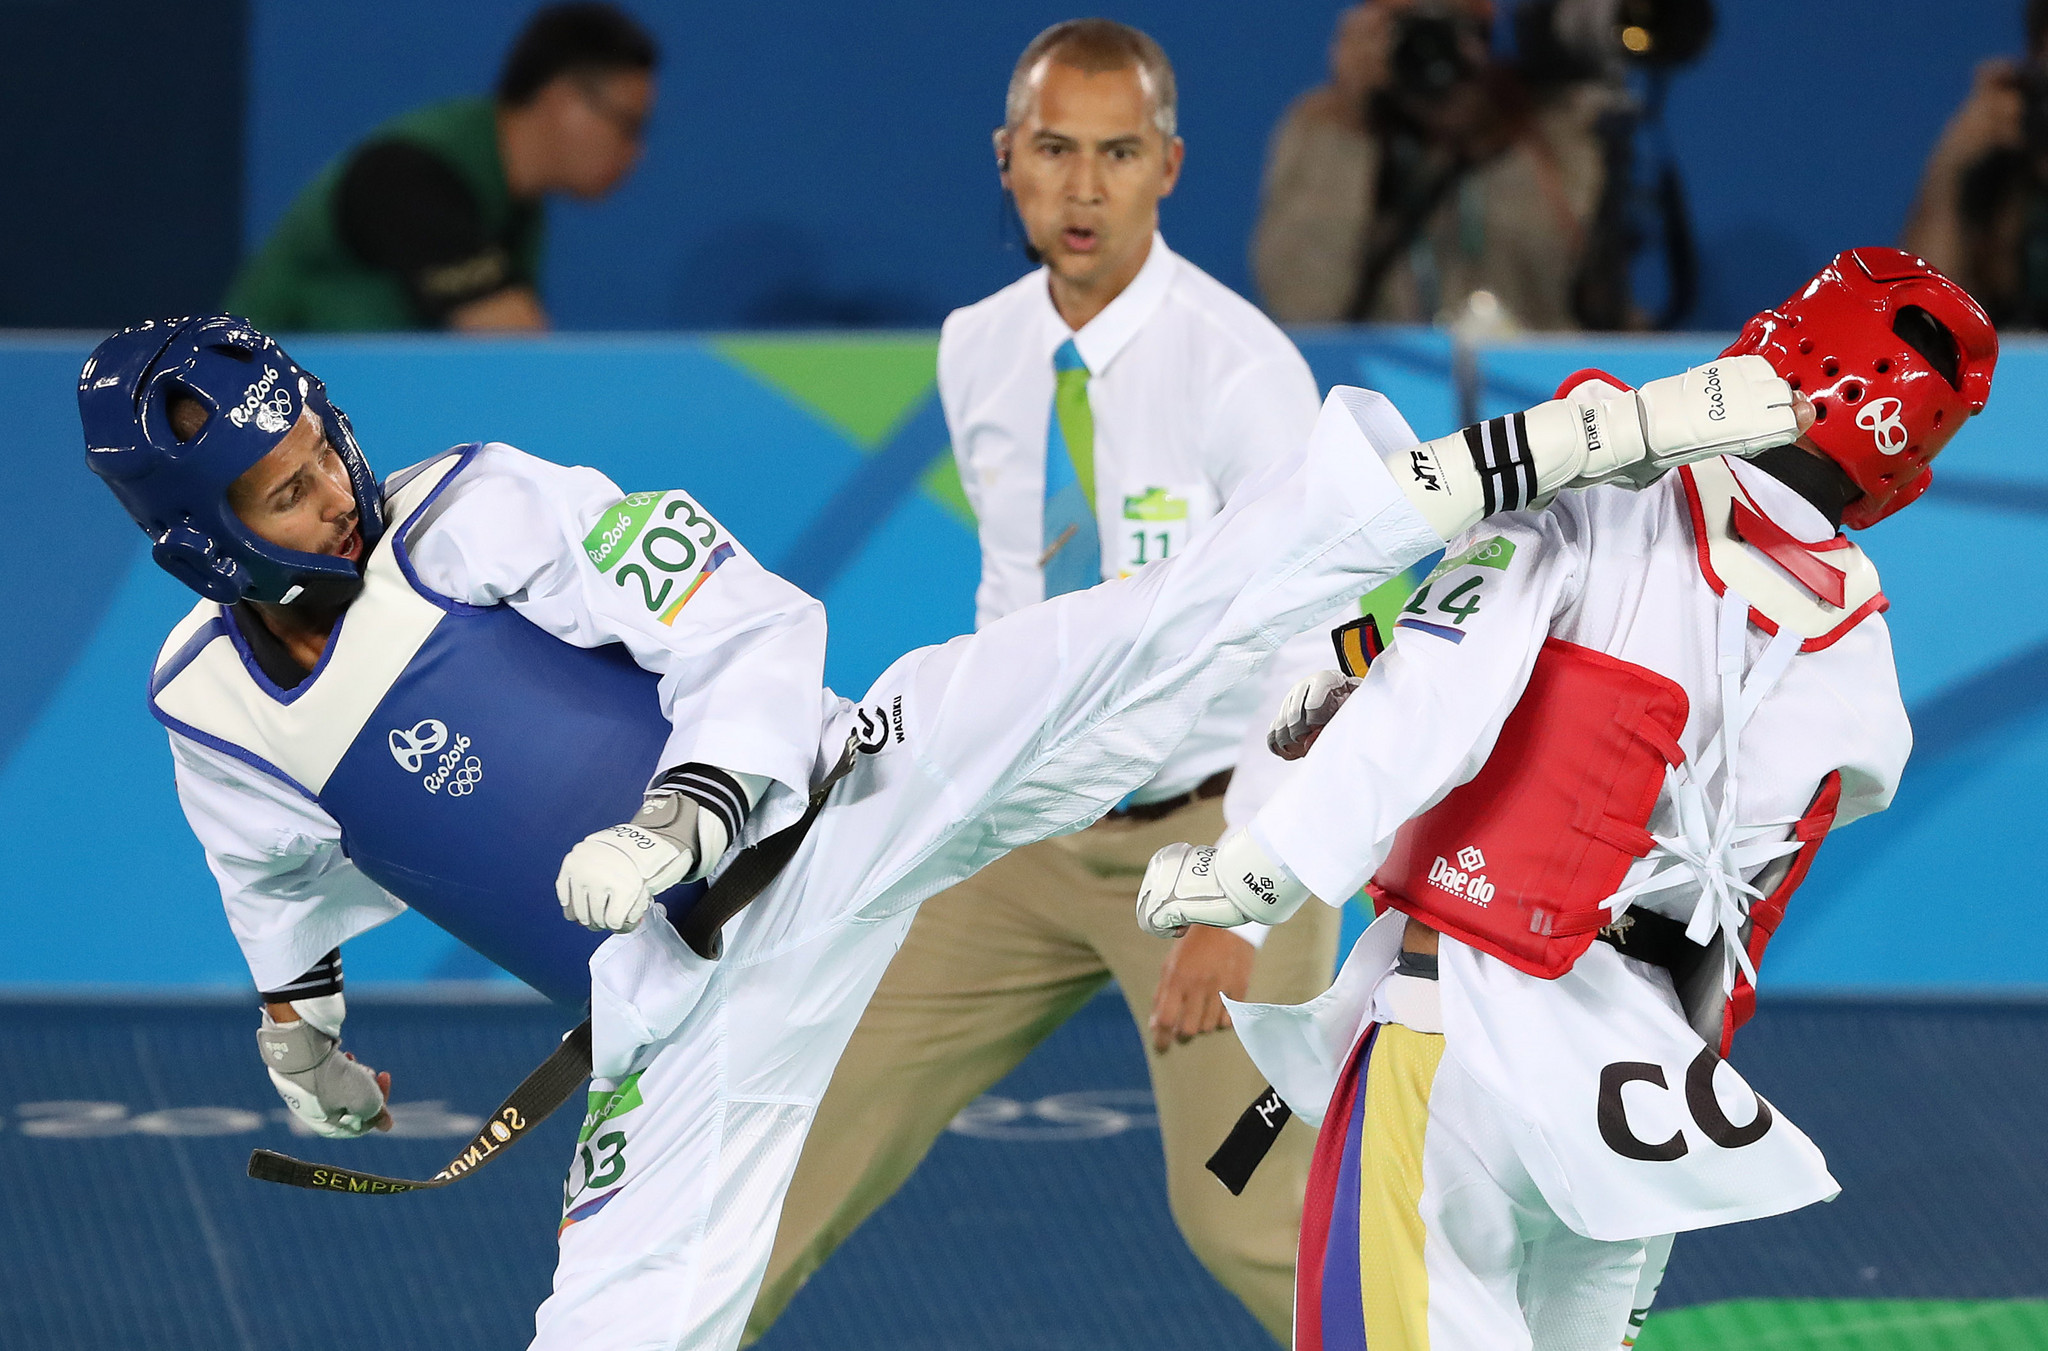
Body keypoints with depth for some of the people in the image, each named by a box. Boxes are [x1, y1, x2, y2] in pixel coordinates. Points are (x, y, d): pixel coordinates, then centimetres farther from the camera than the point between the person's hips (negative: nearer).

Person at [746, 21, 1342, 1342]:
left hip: (1214, 832, -6)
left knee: (1249, 1215, -14)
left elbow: (1303, 665, -23)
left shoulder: (1239, 370, -18)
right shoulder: (978, 355, 1)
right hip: (1031, 830, 6)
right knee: (821, 1128, 4)